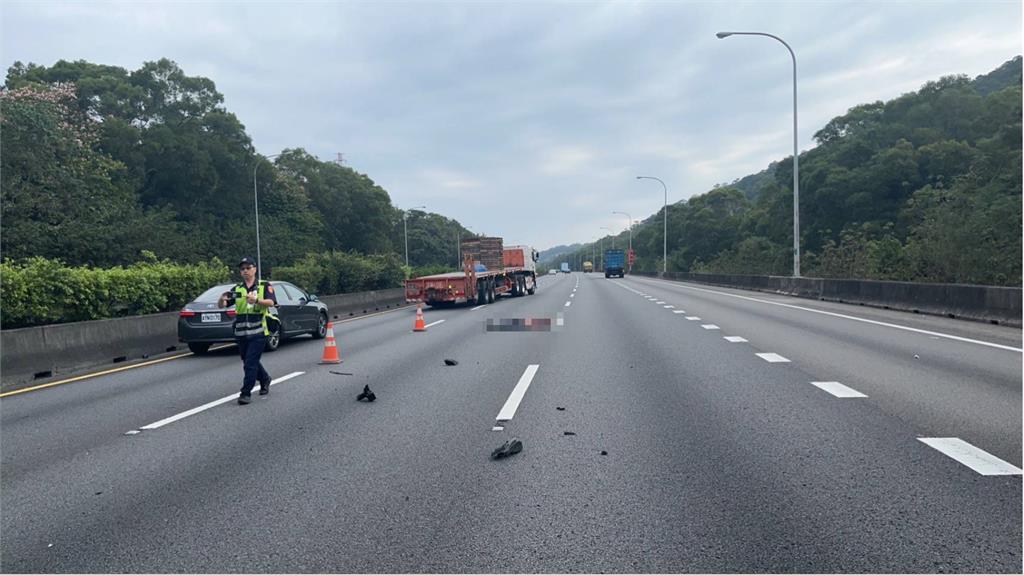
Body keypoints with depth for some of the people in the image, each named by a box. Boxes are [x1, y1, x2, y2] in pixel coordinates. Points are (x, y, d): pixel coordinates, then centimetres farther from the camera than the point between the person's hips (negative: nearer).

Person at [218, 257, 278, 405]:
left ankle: (246, 393, -3)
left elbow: (271, 302, -15)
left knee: (250, 363, -10)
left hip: (258, 332, -5)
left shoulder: (264, 286, 2)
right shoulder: (237, 289, 12)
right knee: (248, 362, 16)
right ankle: (265, 379, 40)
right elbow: (221, 305, 4)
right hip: (241, 332, 5)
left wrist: (256, 300, -34)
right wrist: (222, 299, -20)